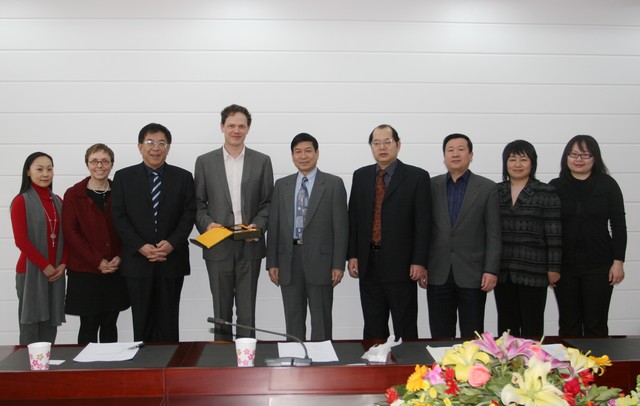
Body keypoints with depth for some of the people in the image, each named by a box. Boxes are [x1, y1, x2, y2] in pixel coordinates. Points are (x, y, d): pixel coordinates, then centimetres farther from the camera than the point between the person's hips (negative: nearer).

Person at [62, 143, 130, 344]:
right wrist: (97, 261, -12)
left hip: (116, 271, 2)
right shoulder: (73, 194, 0)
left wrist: (120, 257, -9)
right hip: (84, 272, -2)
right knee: (89, 326, 3)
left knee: (110, 324, 10)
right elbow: (70, 232, -5)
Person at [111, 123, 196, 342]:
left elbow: (189, 215, 1)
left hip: (171, 260, 0)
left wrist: (171, 244, -13)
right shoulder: (123, 177, 5)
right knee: (142, 321, 6)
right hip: (137, 261, 0)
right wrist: (141, 247, -12)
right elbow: (118, 216, 0)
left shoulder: (183, 177, 6)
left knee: (168, 323, 6)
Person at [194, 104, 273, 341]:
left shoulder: (262, 161, 5)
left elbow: (268, 202, 4)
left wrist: (257, 225, -12)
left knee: (247, 310, 5)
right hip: (218, 246, 1)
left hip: (250, 245, 0)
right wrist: (206, 223, -12)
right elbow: (198, 202, 6)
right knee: (221, 310, 10)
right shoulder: (205, 161, 5)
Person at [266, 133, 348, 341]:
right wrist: (272, 262, 4)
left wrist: (338, 264, -8)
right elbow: (273, 226, 8)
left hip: (320, 259, -3)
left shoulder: (334, 184, 0)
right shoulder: (281, 185, 10)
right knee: (293, 320, 11)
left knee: (321, 320, 7)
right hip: (289, 258, 3)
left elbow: (340, 226, -3)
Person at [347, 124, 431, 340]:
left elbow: (423, 223, -6)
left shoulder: (417, 177, -3)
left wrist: (419, 262, -11)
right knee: (373, 328, 12)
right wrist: (352, 255, 4)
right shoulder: (360, 176, 9)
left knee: (405, 329, 6)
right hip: (368, 263, 4)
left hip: (401, 264, -4)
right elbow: (353, 218, 10)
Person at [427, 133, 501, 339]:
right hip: (438, 274, 2)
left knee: (472, 337, 5)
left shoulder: (487, 188, 1)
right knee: (440, 336, 8)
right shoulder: (432, 186, 6)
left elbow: (493, 234, -2)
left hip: (472, 274, -1)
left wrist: (491, 270, -8)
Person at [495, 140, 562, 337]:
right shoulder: (495, 192, 8)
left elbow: (554, 234, -4)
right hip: (502, 271, 3)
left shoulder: (546, 193, -2)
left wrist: (553, 268, -6)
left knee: (532, 327, 3)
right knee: (506, 325, 10)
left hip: (533, 271, -3)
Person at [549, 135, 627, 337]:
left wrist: (618, 261, -4)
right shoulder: (555, 187, 2)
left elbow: (619, 225, 1)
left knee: (596, 324, 6)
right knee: (568, 324, 10)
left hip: (598, 265, -1)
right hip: (564, 265, 1)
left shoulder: (607, 185, 0)